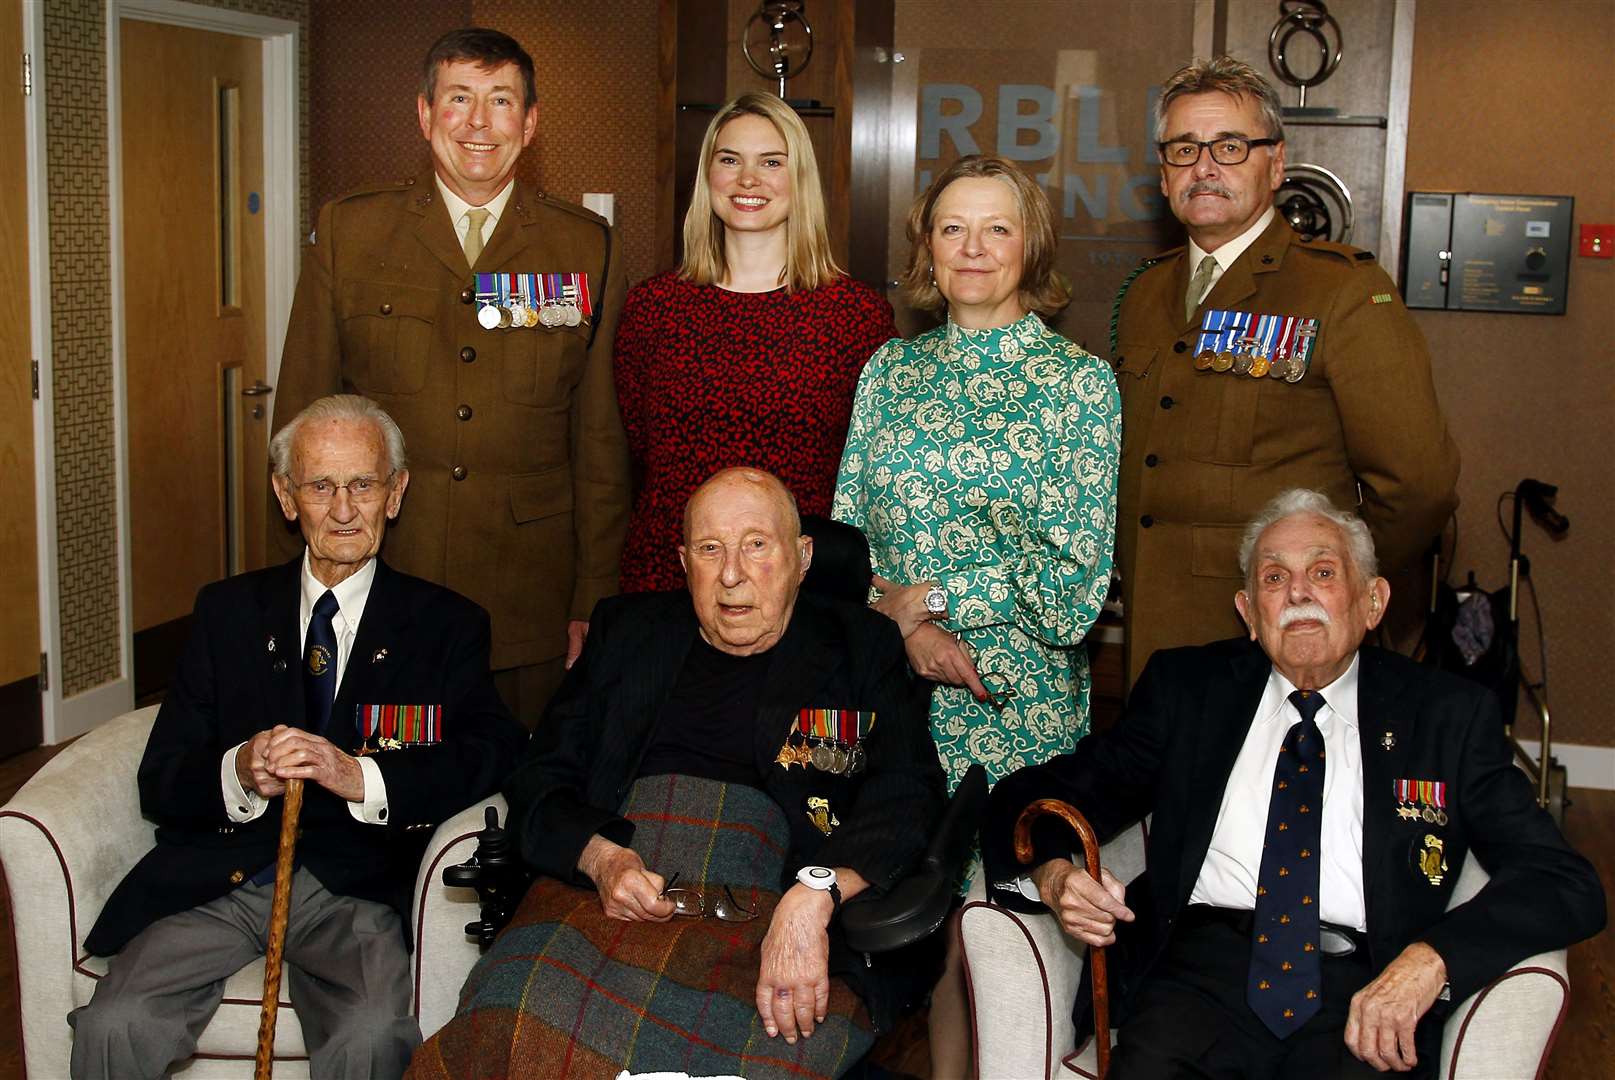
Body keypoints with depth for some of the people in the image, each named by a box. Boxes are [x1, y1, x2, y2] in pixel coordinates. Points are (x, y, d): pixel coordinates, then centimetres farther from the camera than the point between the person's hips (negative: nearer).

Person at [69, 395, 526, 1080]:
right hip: (219, 874, 2)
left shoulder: (447, 625, 11)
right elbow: (159, 785, 9)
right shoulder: (227, 610, 17)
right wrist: (238, 772, -14)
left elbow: (494, 754, -6)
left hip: (357, 890, -2)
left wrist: (358, 775, -22)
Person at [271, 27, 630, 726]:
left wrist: (595, 603, 2)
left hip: (533, 613, 0)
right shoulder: (347, 233, 4)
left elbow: (601, 438, 5)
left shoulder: (589, 249, 4)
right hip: (378, 594, 0)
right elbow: (303, 420, 6)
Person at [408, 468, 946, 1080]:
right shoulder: (627, 631, 22)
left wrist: (814, 895, -18)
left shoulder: (861, 646, 14)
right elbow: (540, 782, 17)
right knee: (509, 1028, -27)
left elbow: (906, 797, 0)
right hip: (607, 892, 2)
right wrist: (600, 858, -6)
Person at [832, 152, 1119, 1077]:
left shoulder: (1081, 384, -3)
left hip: (1022, 694, -3)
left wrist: (921, 595, -8)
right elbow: (847, 534, 7)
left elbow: (1076, 572, -8)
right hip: (897, 688, 3)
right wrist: (908, 628, -10)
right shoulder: (889, 372, 9)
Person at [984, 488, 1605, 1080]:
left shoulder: (1448, 714, 12)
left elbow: (1566, 883, 4)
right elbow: (1037, 797, 13)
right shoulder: (1185, 688, 16)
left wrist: (1429, 961, -14)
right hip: (1201, 968, 0)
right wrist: (1053, 874, -12)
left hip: (1363, 987, 0)